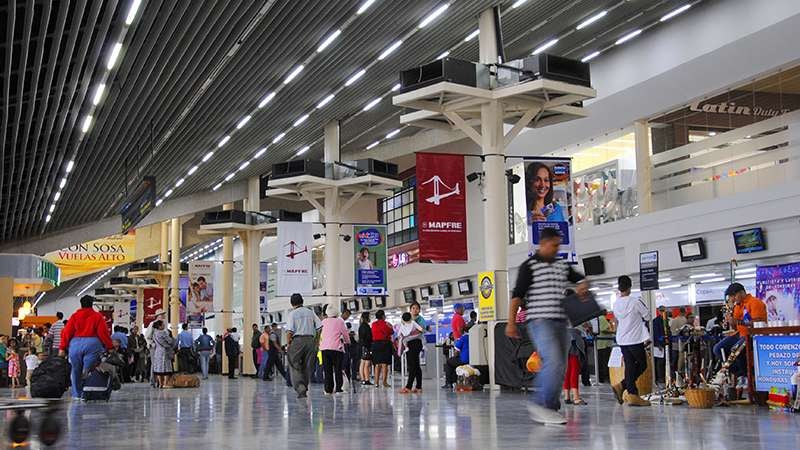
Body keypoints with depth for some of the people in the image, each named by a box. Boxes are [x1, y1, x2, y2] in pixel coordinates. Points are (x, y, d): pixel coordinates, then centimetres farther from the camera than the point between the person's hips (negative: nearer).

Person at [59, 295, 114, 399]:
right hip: (92, 344, -2)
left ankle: (76, 395, 16)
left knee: (76, 371, 11)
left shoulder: (74, 316, 9)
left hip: (75, 344, 2)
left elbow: (67, 332, 5)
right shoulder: (98, 316, 5)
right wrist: (109, 347, 2)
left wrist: (62, 348, 6)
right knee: (87, 371, 1)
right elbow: (104, 333, -1)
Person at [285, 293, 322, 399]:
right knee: (307, 366, 12)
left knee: (295, 366, 0)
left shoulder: (292, 313, -1)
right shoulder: (310, 312, 11)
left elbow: (290, 331, -10)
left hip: (297, 340, -4)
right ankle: (304, 389, 15)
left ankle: (300, 389, -15)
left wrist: (288, 344, -2)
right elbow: (320, 327, 6)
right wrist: (316, 341, 12)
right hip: (310, 339, 4)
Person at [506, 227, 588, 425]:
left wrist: (582, 286, 4)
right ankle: (540, 404, -14)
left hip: (560, 321, 7)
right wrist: (511, 322, -11)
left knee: (559, 367, 5)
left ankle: (550, 409, 11)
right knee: (554, 362, -21)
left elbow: (581, 280, 29)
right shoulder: (529, 266, -2)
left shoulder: (562, 266, 16)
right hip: (540, 321, -7)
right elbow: (517, 295, -5)